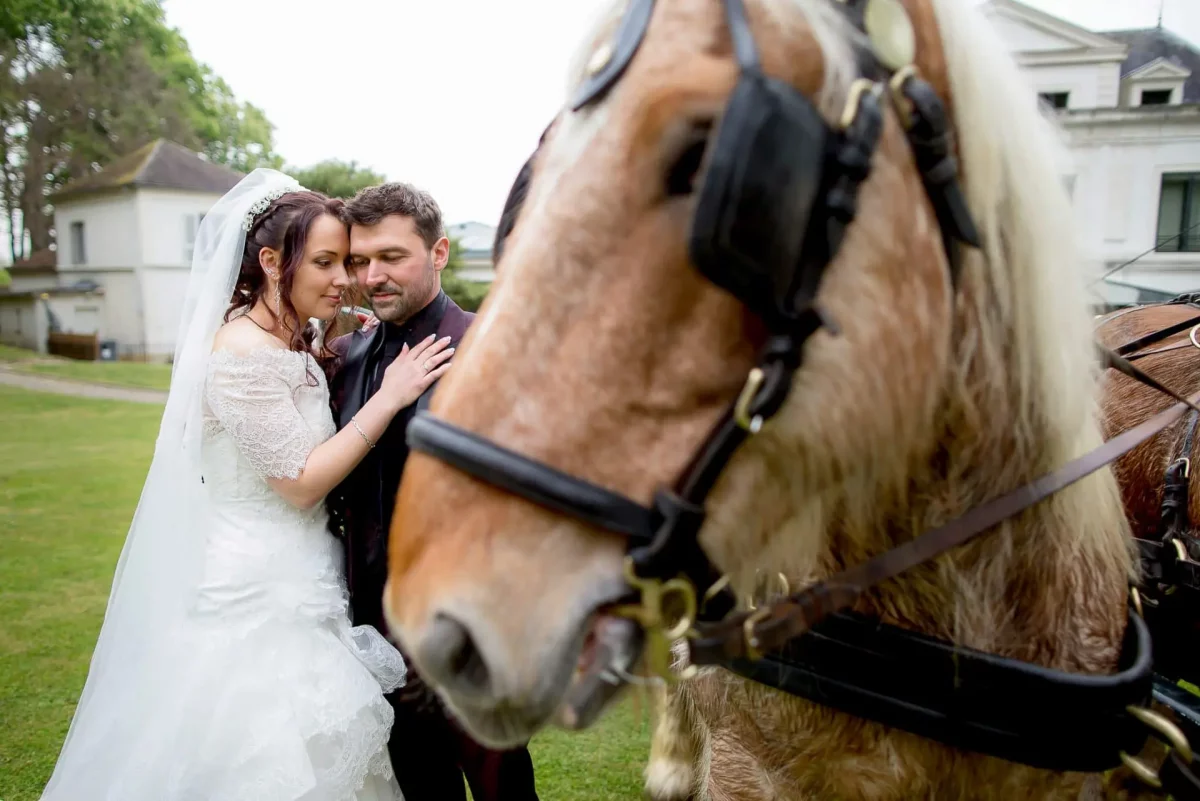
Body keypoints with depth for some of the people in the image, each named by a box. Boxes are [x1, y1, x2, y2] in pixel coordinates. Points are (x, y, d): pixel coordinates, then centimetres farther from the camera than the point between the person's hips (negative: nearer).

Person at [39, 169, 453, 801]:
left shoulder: (293, 343, 7)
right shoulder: (242, 351, -21)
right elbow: (301, 483, -20)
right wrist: (388, 396, -20)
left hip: (301, 584, 9)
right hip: (260, 599, -9)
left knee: (314, 749, 21)